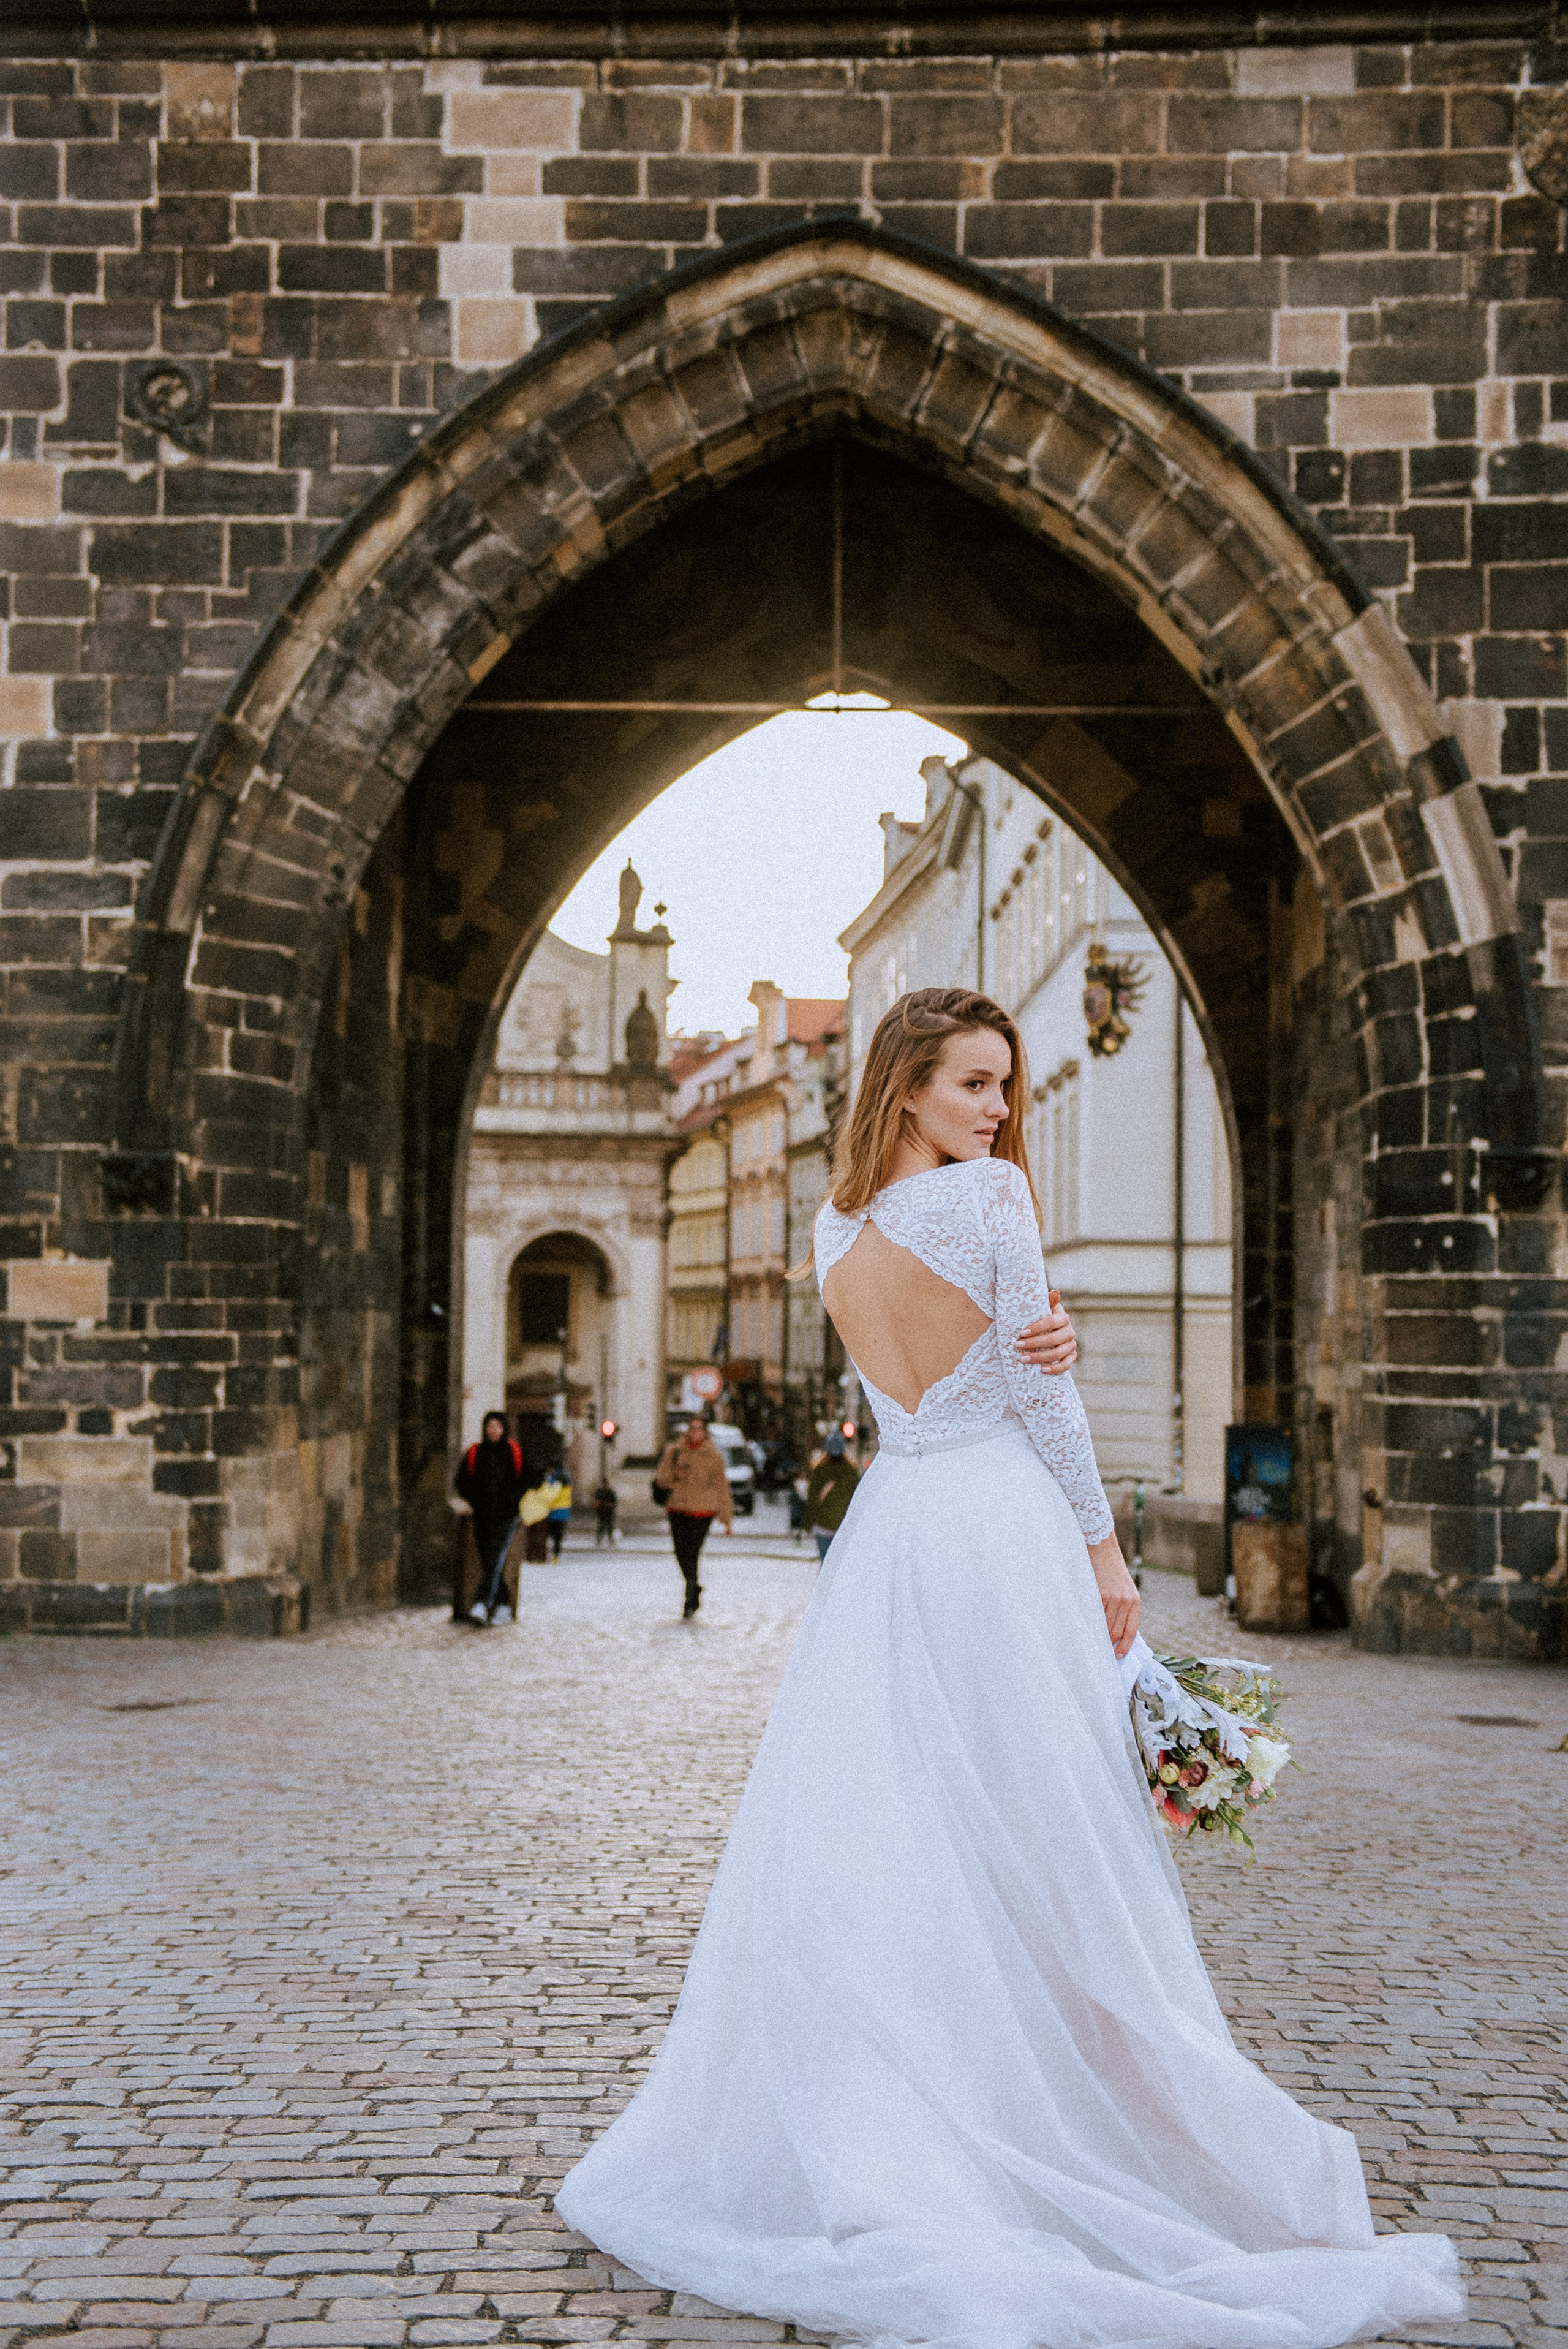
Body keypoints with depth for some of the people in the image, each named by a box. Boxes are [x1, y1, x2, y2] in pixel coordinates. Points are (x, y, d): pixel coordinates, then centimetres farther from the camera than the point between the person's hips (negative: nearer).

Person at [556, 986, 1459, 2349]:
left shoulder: (835, 1228, 9)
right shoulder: (992, 1192, -8)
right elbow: (1038, 1385, -9)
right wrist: (1104, 1549, -3)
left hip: (890, 1525, 5)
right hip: (1002, 1523, -5)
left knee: (869, 1841, 7)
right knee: (1031, 1849, 2)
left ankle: (869, 2151, 13)